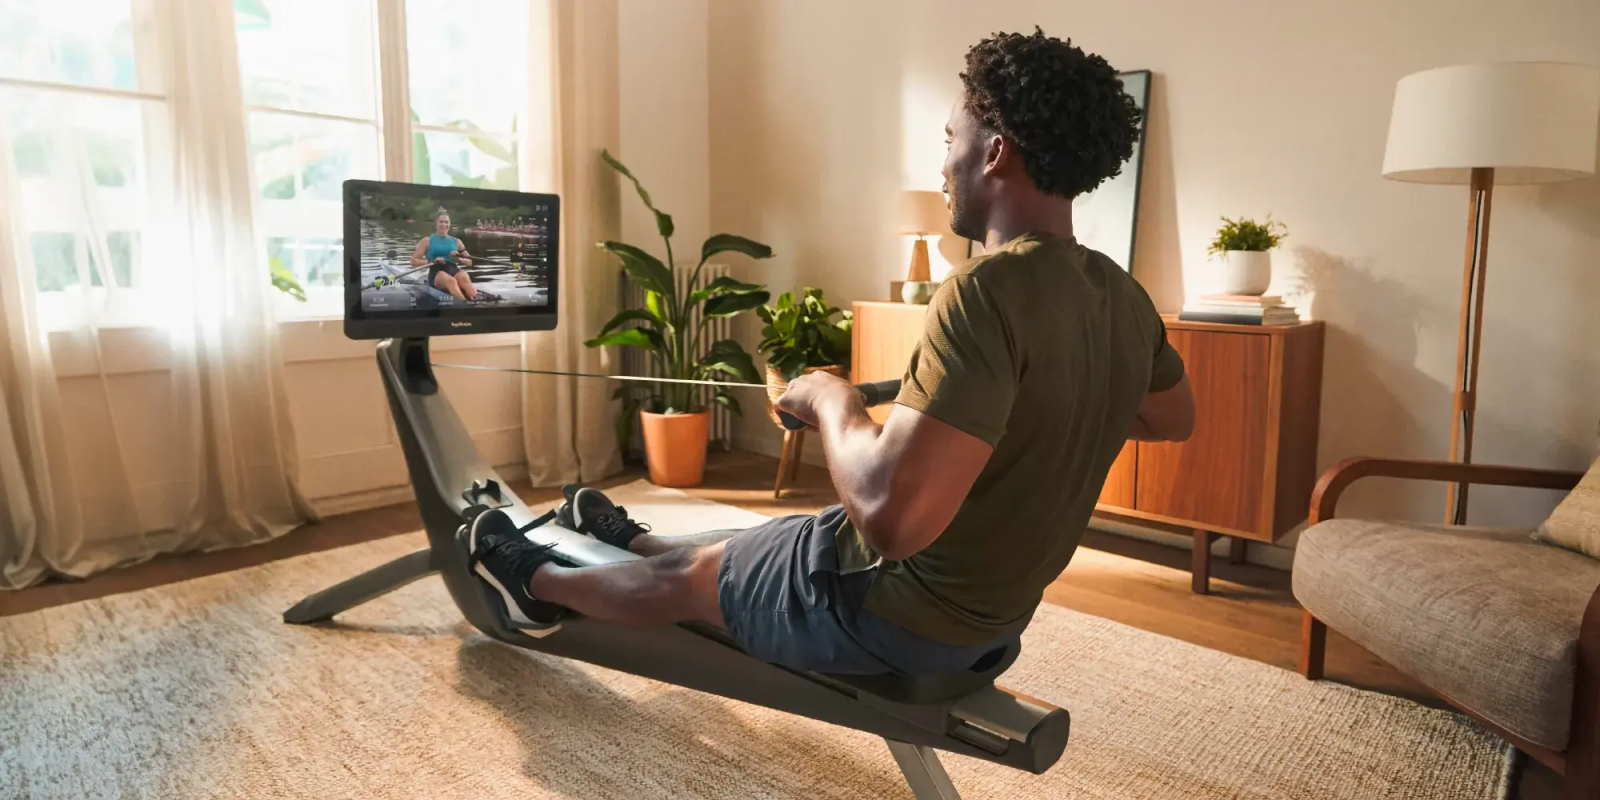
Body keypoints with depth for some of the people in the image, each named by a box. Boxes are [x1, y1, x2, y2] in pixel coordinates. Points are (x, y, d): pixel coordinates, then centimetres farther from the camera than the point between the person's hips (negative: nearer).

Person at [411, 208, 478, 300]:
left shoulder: (456, 241, 20)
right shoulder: (427, 241, 11)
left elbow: (469, 262, 21)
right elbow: (414, 261, 7)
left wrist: (458, 259, 0)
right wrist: (432, 262, -8)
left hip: (454, 271, 3)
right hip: (436, 274, -3)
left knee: (464, 277, -36)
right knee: (450, 280, -40)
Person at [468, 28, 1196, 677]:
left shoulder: (987, 291, -32)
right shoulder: (1123, 300, -5)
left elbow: (891, 514, -40)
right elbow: (1174, 419, 15)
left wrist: (829, 399, -22)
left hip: (892, 608, -7)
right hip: (991, 606, 8)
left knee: (686, 574, 17)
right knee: (747, 542, 29)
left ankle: (538, 584, 46)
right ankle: (629, 540, 57)